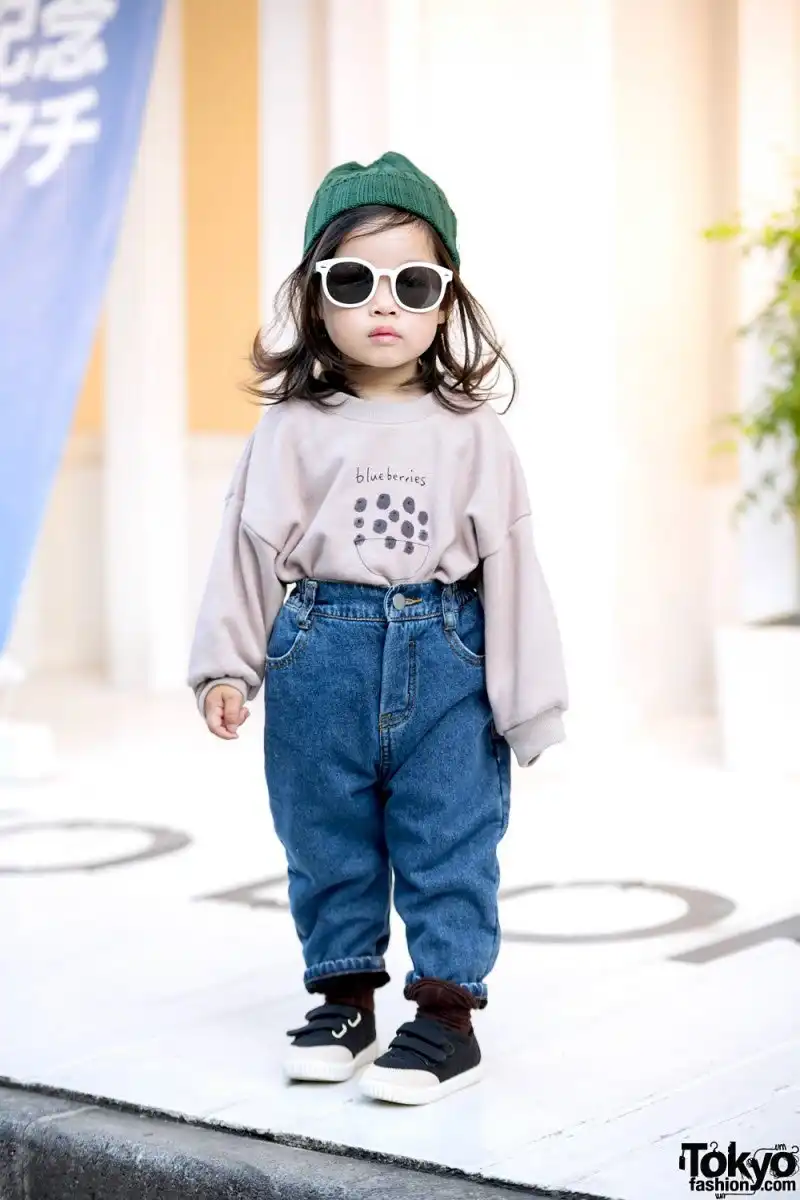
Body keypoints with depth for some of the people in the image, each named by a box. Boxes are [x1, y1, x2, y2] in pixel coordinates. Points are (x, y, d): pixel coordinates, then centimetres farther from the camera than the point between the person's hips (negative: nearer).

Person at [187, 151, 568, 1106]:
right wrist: (225, 665, -3)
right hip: (318, 657, 2)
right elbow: (249, 547, 3)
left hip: (447, 661, -1)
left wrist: (529, 699, -1)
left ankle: (447, 1008, 13)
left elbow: (508, 560, 0)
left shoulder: (471, 431, -1)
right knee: (325, 842, 12)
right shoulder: (292, 428, 1)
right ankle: (344, 998, 27)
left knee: (449, 843, 2)